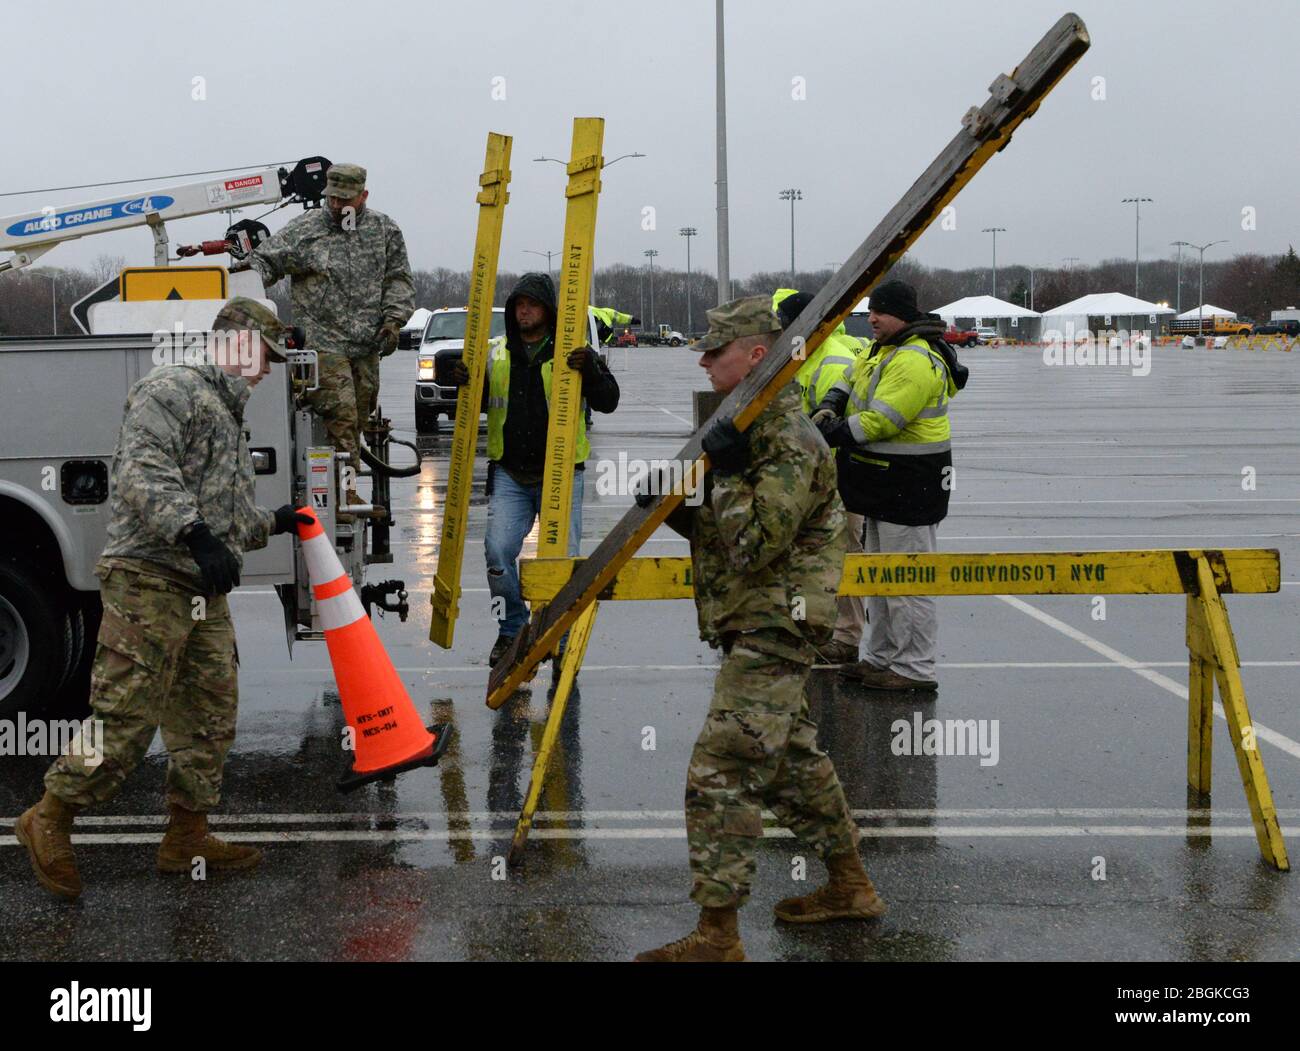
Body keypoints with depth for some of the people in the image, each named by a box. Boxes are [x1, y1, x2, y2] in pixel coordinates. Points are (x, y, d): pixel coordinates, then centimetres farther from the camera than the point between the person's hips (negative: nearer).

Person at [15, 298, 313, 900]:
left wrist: (272, 523, 27)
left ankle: (187, 837, 19)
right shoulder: (172, 389, -6)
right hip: (149, 582, -10)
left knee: (210, 720, 10)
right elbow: (143, 473, -21)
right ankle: (50, 820, 5)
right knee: (126, 719, -9)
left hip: (205, 595, 10)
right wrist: (196, 535, -31)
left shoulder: (227, 416, 26)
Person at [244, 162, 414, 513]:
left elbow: (399, 279, 14)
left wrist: (393, 320, 3)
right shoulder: (305, 230, -1)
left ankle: (347, 493, 16)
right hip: (324, 342, -4)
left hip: (367, 345, 4)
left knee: (358, 416, 8)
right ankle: (347, 490, -12)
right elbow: (264, 260, 3)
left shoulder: (384, 230, 8)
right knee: (340, 415, -13)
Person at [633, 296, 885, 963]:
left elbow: (757, 544, -24)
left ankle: (717, 939, -6)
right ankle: (850, 887, 35)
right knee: (792, 760, 21)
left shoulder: (787, 441, -18)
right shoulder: (748, 426, 14)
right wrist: (671, 506, 4)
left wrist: (727, 472, -24)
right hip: (759, 628, 11)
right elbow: (722, 530, 20)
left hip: (772, 632, -11)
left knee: (720, 776, -12)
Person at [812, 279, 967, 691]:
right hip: (882, 483, 11)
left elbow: (879, 421, -25)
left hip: (909, 486, -11)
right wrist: (829, 406, 0)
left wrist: (826, 436, -20)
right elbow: (850, 379, 22)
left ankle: (915, 670, 0)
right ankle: (882, 658, 28)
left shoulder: (916, 362, -21)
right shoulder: (880, 349, 12)